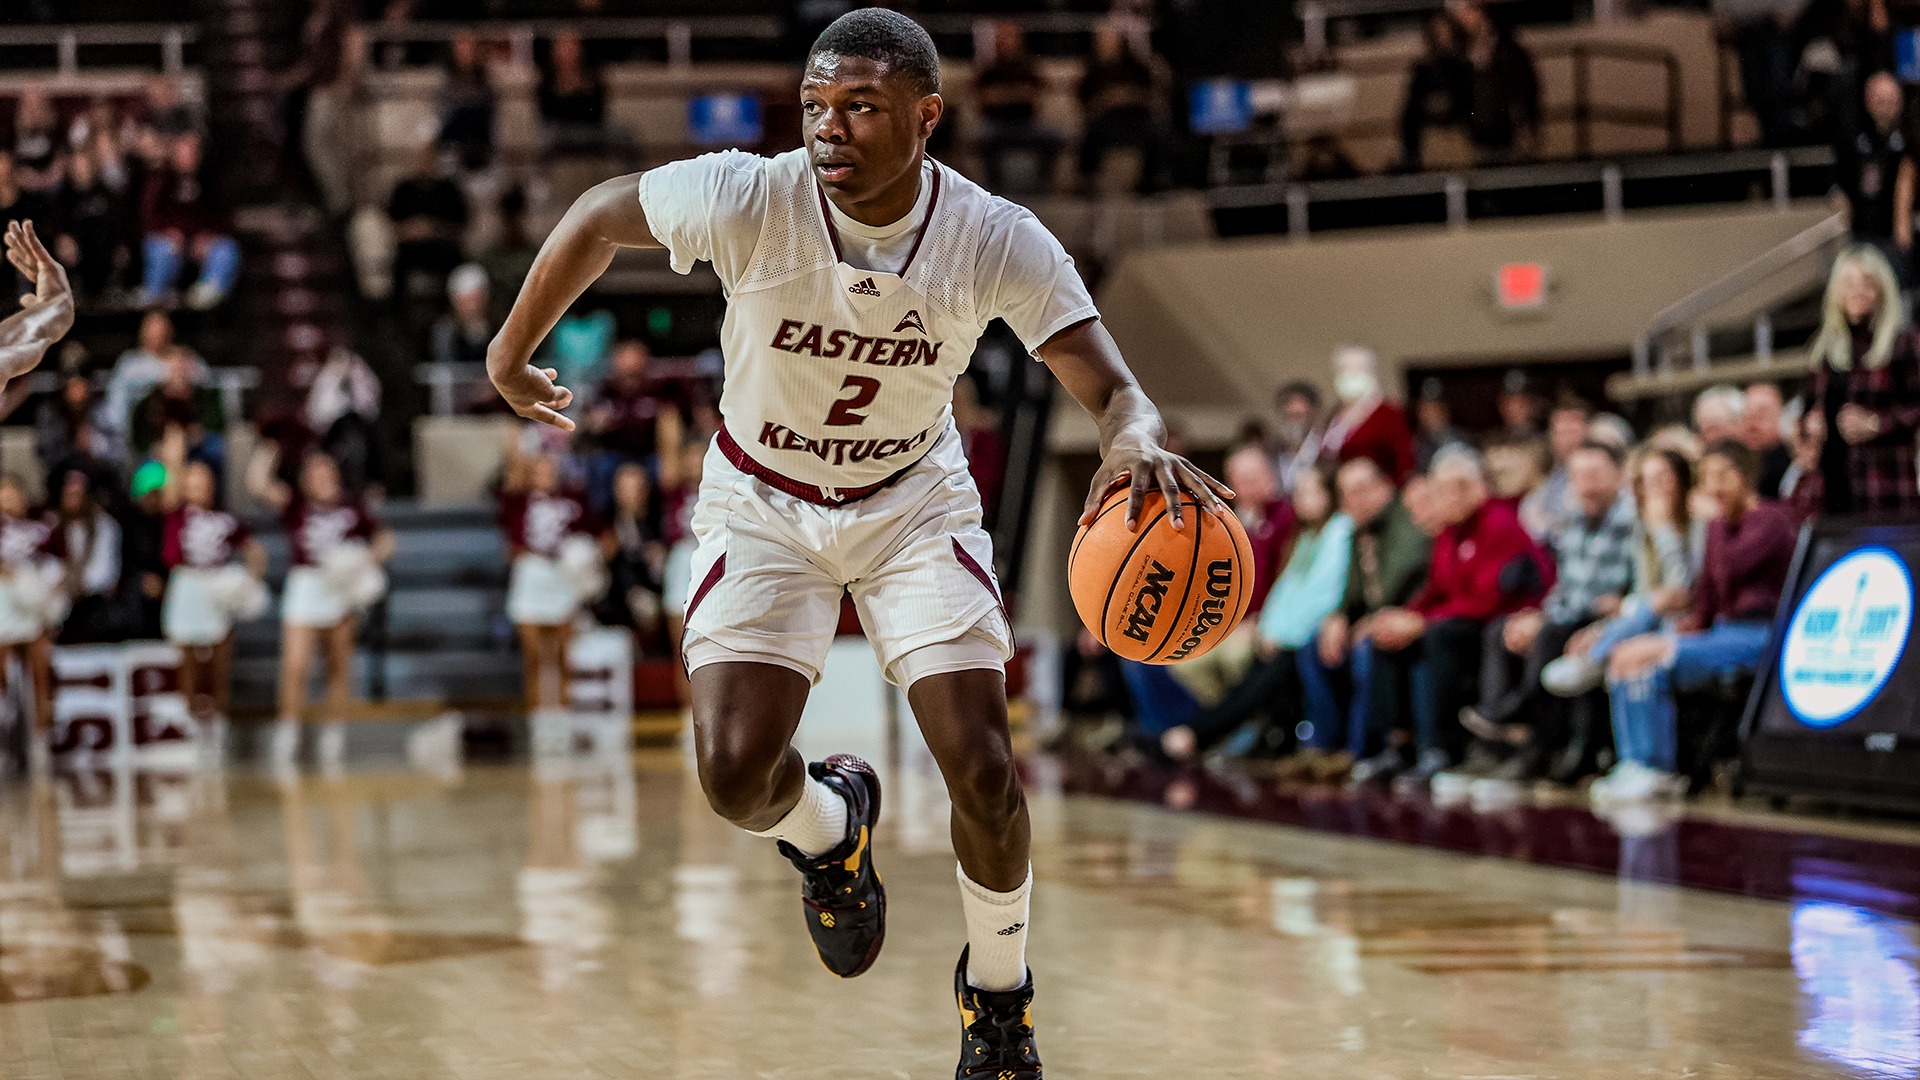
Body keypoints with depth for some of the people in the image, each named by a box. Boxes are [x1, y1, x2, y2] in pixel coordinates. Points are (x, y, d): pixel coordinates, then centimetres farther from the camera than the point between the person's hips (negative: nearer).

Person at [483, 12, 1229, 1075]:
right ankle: (827, 826, 24)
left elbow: (1112, 388, -28)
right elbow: (601, 214, -9)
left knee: (983, 770, -12)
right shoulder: (747, 200, -27)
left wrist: (1137, 441, -53)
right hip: (762, 501, 0)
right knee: (736, 776, -16)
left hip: (913, 499, 0)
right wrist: (511, 352, 3)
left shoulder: (998, 241, -25)